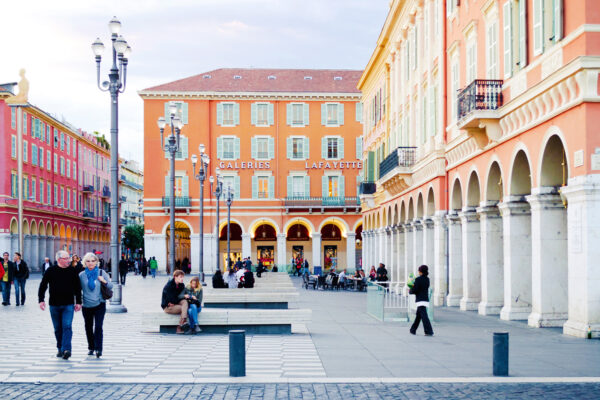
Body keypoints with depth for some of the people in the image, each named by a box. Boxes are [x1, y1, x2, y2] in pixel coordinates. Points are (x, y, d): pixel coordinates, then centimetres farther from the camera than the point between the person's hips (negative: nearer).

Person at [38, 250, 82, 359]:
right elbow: (43, 286, 4)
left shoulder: (72, 271, 3)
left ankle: (66, 349, -19)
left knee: (67, 327, -13)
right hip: (54, 305, 1)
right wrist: (41, 300, -5)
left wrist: (78, 302, 7)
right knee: (58, 329, 10)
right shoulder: (51, 271, -1)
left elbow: (77, 287, 9)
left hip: (68, 305, -1)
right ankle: (60, 349, 22)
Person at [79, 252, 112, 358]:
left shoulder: (101, 273, 1)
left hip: (99, 305, -2)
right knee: (88, 328, 11)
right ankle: (91, 348, 26)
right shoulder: (81, 275, 2)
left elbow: (111, 286, 5)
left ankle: (98, 349, -12)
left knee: (98, 327, -12)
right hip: (86, 306, 2)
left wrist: (104, 281, -14)